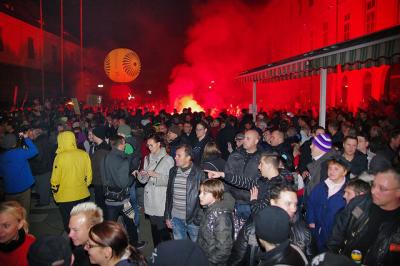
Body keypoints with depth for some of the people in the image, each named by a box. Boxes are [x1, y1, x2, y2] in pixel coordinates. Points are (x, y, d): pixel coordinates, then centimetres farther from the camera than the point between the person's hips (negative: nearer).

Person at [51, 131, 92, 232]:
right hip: (82, 195, 4)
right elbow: (88, 176, 2)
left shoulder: (60, 156, -17)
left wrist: (54, 191, 7)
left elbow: (55, 179, -11)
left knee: (69, 223, 13)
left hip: (65, 197, -4)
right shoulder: (84, 154, -6)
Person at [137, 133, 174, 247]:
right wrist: (141, 175, -9)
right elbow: (143, 180, 12)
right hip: (150, 197, 6)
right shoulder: (147, 158, 13)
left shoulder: (168, 159, -6)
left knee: (162, 227, -7)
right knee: (154, 227, 12)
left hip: (162, 199, -5)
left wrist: (156, 175, -18)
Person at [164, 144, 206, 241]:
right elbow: (169, 194, 10)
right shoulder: (173, 171, 4)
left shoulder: (199, 173, -12)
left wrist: (200, 218, -12)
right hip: (175, 218, 5)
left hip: (193, 219, -4)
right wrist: (167, 216, 10)